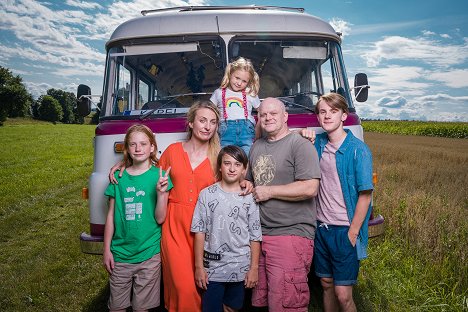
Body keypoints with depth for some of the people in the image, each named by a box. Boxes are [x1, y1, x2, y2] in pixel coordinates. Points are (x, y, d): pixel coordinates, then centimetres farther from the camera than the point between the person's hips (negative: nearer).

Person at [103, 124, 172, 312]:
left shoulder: (159, 176, -6)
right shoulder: (118, 177, 1)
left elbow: (160, 219, -7)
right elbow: (111, 216, 7)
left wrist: (161, 192, -21)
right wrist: (107, 249, 7)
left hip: (149, 254, -2)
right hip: (120, 253, 2)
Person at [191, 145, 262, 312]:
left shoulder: (249, 197, -1)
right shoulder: (207, 194, -4)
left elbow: (255, 236, 1)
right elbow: (199, 232, -3)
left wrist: (254, 268, -1)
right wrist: (199, 266, -4)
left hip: (240, 268, 1)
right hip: (212, 266, -1)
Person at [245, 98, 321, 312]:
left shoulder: (300, 145, -7)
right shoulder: (256, 147, 17)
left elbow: (310, 188, -18)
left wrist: (268, 191, -12)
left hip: (291, 234, -7)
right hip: (260, 234, 8)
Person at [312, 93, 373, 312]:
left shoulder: (358, 150, -12)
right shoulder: (317, 143, 4)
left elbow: (365, 194, -12)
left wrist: (353, 233, -13)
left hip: (344, 230, -5)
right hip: (321, 226, 5)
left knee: (343, 294, 0)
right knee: (326, 285, 16)